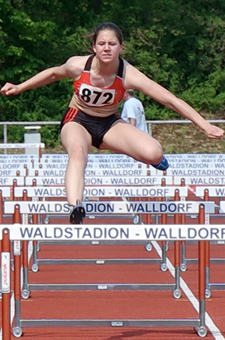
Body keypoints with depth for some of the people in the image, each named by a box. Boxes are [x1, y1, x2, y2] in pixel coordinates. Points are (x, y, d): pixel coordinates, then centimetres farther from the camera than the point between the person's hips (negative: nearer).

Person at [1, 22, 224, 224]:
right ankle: (75, 211, -51)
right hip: (78, 121, -1)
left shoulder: (128, 75, -25)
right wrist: (19, 88, 8)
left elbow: (169, 99, -26)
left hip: (109, 124, 1)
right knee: (77, 151, -39)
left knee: (153, 153, -23)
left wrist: (205, 126, -29)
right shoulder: (78, 65, -21)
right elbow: (54, 73, 4)